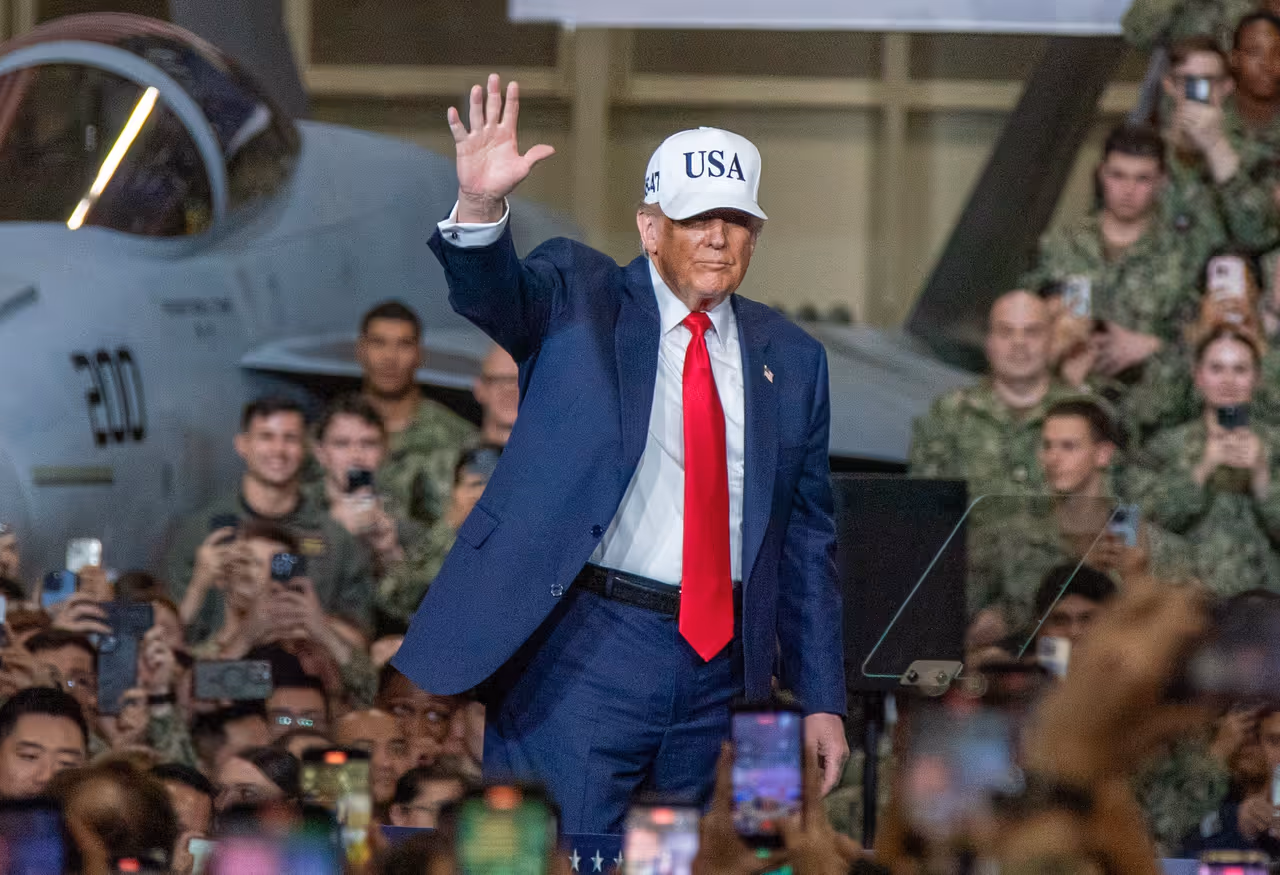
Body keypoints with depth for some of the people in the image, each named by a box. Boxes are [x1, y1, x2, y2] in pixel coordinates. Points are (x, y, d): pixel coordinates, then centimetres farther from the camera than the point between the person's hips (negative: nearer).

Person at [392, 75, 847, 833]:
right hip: (585, 649, -4)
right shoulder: (580, 297, 4)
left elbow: (808, 537, 15)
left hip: (722, 659, 4)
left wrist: (823, 700, 12)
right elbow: (496, 295, -19)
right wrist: (481, 208, -41)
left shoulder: (791, 358, 13)